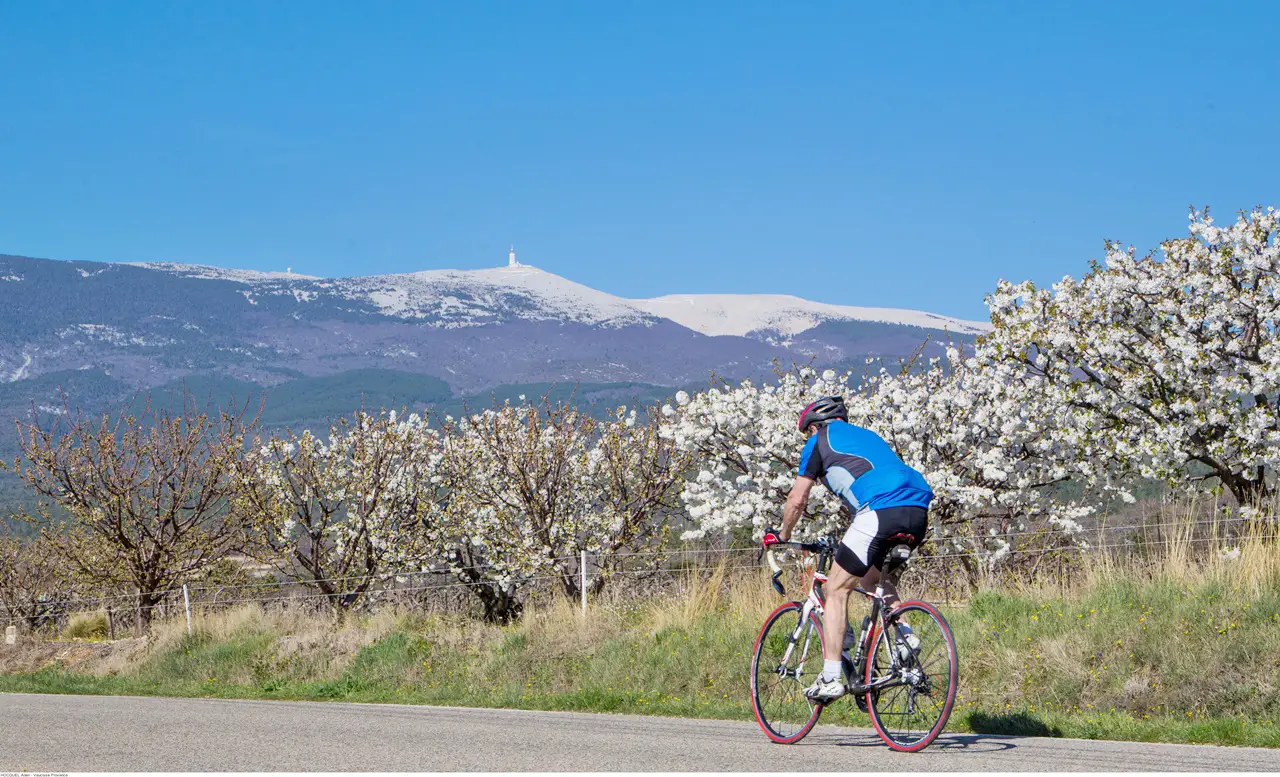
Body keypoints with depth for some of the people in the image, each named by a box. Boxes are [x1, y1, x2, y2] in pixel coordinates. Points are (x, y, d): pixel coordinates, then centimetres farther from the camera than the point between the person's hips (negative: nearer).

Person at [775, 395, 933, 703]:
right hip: (919, 514, 7)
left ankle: (830, 678, 0)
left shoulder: (819, 440, 17)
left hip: (882, 510, -7)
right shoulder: (866, 435, 37)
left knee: (837, 588, 5)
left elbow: (797, 499, 17)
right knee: (874, 578, 29)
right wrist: (852, 541, 53)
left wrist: (783, 535, 35)